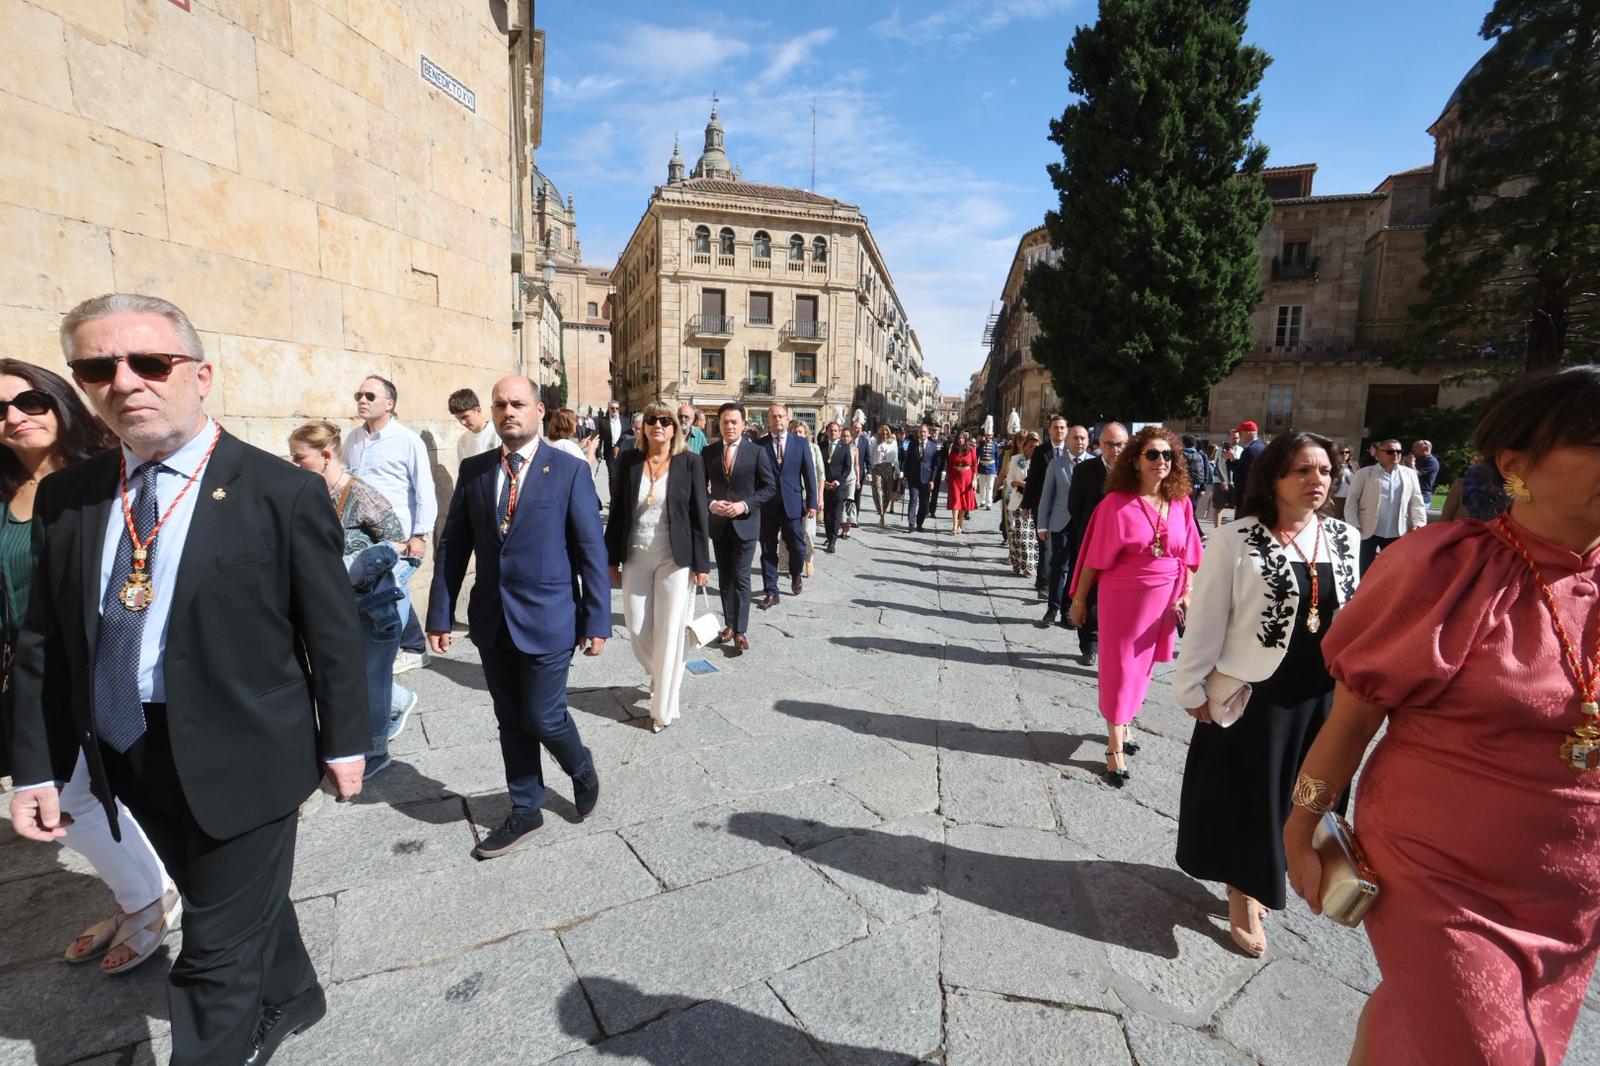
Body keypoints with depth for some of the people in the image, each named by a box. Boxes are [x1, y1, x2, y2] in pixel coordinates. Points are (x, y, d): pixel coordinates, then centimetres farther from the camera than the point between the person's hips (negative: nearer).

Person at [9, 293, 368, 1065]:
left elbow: (332, 631, -9)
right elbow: (44, 643, 8)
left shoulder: (282, 493, -14)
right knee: (246, 909, 26)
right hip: (132, 762, 6)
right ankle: (290, 1001, 50)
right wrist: (38, 766, 7)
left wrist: (343, 741, -4)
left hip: (243, 760, -5)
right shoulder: (64, 499, 3)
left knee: (219, 956, 6)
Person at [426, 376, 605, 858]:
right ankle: (525, 810, 33)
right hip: (491, 620, 4)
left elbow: (592, 550, -8)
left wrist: (597, 620, -10)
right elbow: (452, 545, 6)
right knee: (512, 722, 15)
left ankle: (581, 768, 35)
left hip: (548, 619, -4)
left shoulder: (570, 471, -7)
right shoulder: (473, 470, 4)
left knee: (542, 717, 2)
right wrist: (440, 615, 3)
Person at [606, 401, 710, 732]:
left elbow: (700, 515, -4)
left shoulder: (690, 462, -5)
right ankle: (658, 673, 40)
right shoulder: (629, 461, 2)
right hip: (635, 556, 3)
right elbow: (616, 512, 5)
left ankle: (664, 708, 17)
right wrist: (612, 558, 3)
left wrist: (702, 563, -7)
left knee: (669, 630, 3)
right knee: (636, 626, 9)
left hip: (675, 558, -3)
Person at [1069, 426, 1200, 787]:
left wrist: (1187, 594, -1)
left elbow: (1187, 555, 8)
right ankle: (1115, 748, 12)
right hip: (1123, 596, -4)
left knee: (1143, 665, 17)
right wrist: (1079, 599, -5)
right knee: (1120, 666, 3)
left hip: (1163, 599, 5)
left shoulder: (1180, 503, 0)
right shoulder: (1116, 503, -13)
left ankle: (1123, 725, 38)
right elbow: (1095, 558, -9)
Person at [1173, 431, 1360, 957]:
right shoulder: (1236, 541, -15)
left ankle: (1256, 879, 43)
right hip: (1252, 693, -5)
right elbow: (1205, 621, -12)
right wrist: (1193, 689, -11)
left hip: (1321, 695, 5)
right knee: (1246, 794, 10)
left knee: (1295, 793, 19)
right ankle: (1243, 894, 33)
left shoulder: (1344, 538, 1)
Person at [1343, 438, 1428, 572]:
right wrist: (1354, 527, -10)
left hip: (1397, 534, 3)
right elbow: (1351, 501, -2)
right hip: (1369, 533, -3)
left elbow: (1417, 501, 9)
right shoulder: (1364, 473, 0)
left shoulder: (1410, 474, 11)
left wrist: (1418, 524, -4)